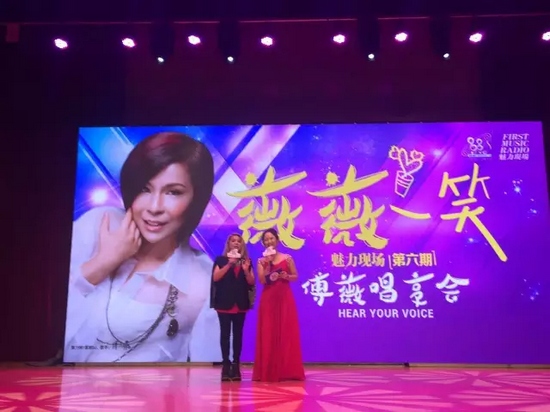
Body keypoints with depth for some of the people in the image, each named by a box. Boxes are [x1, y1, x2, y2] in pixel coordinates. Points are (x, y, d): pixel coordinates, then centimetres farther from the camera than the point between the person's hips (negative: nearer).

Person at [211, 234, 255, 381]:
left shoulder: (246, 261, 10)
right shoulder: (221, 260, 4)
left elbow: (252, 282, 5)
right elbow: (215, 278, -10)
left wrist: (246, 270, -13)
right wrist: (229, 264, -18)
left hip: (240, 303, 2)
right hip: (224, 302, -2)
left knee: (238, 334, 4)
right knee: (225, 333, -2)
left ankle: (236, 365, 8)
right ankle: (226, 364, 1)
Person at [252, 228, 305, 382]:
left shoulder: (287, 258, 5)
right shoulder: (261, 261, 7)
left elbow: (295, 276, 8)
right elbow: (262, 280, -5)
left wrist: (286, 276, -11)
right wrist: (267, 264, -12)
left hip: (285, 298, 0)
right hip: (268, 299, 1)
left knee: (287, 333, -1)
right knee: (268, 333, -1)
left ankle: (287, 370, 5)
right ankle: (268, 371, 5)